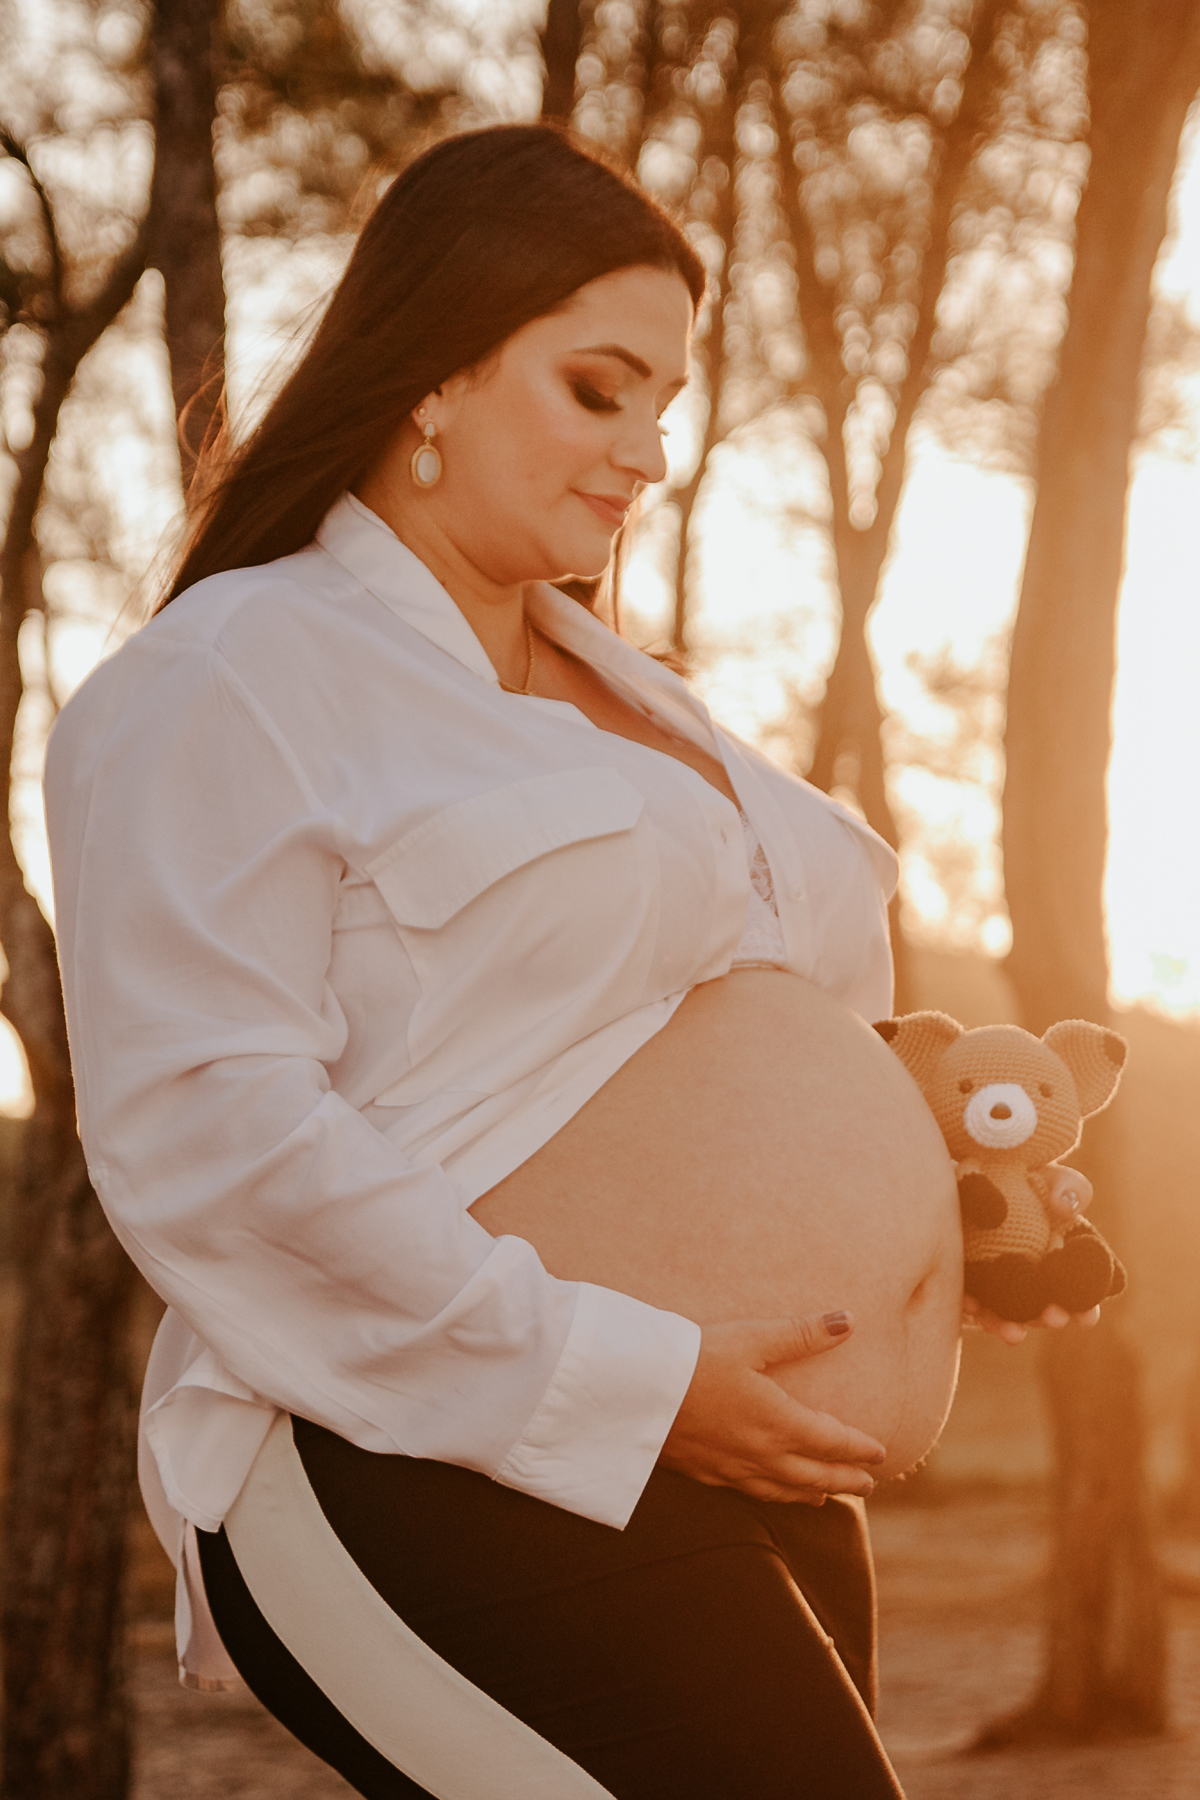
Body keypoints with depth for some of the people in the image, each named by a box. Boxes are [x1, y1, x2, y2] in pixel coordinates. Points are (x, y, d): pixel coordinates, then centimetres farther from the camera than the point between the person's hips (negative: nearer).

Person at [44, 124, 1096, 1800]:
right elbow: (205, 1136, -17)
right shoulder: (233, 682, -5)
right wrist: (628, 1381, -19)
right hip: (454, 1485, -9)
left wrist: (949, 1174, 12)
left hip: (750, 1488, 9)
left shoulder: (613, 680, 23)